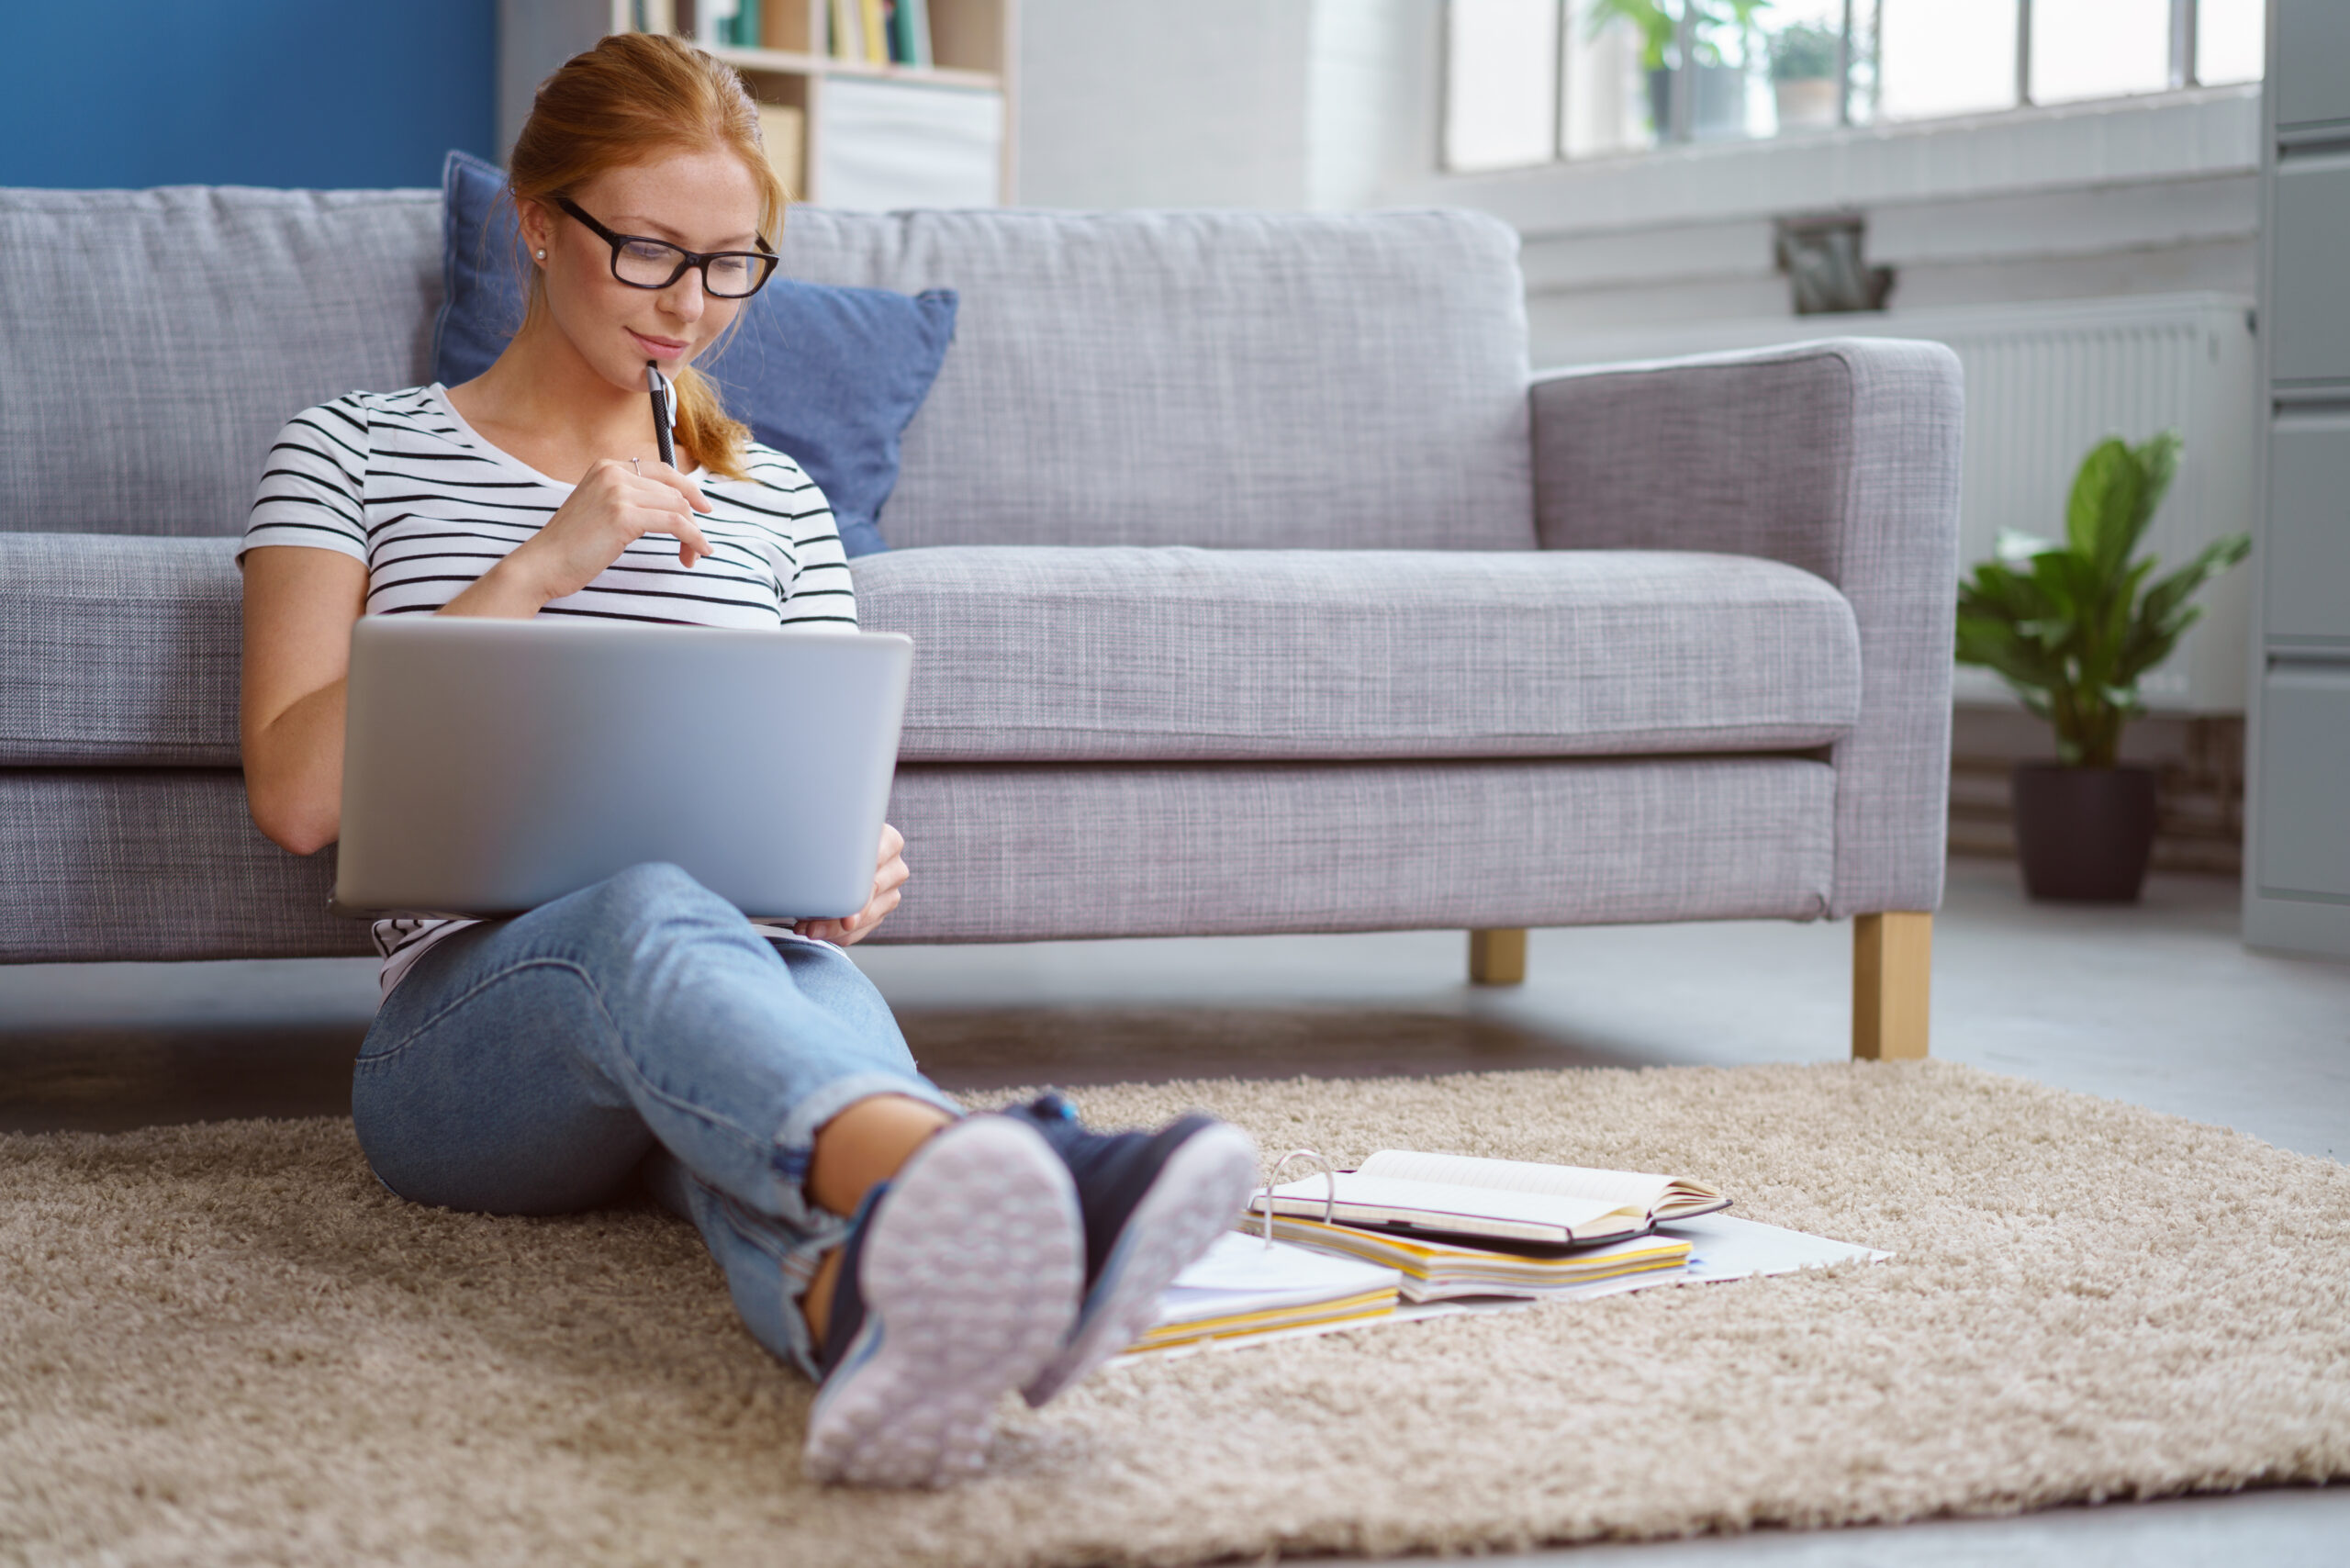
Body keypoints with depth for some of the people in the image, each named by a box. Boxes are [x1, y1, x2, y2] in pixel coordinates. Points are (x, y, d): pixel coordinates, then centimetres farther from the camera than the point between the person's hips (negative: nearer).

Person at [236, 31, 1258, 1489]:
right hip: (464, 1027, -3)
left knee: (816, 987, -37)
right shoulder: (352, 453, 14)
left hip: (749, 965, 3)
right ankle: (958, 1171, -73)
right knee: (651, 912, -40)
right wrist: (536, 570, -8)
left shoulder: (777, 504, 24)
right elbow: (297, 794, 1)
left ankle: (866, 1297, -74)